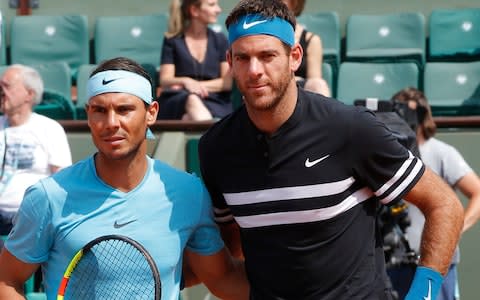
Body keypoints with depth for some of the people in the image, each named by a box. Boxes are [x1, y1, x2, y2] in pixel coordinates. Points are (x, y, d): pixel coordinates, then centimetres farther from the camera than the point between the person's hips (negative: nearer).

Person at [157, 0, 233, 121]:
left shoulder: (219, 39, 17)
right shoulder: (172, 41, 11)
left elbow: (228, 81, 7)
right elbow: (164, 80, 2)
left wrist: (199, 85, -10)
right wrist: (185, 81, -21)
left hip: (215, 102, 2)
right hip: (177, 101, -2)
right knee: (192, 99, -41)